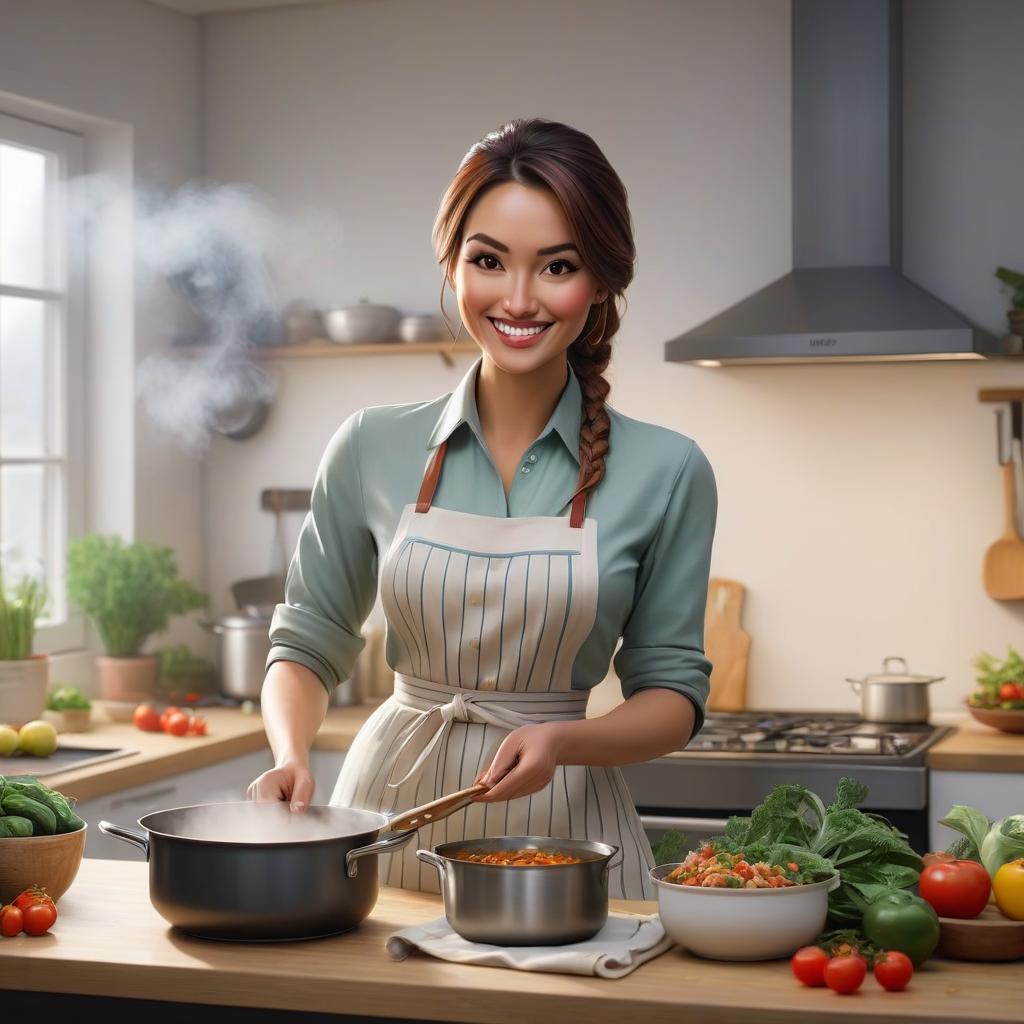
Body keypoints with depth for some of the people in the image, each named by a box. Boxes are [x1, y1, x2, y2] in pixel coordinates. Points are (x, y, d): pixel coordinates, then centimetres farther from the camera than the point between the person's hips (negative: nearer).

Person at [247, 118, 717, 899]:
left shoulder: (665, 473, -5)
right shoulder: (373, 449, 0)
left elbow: (674, 695, 1)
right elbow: (308, 644, 9)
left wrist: (563, 740, -18)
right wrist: (291, 755, -11)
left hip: (561, 830, -1)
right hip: (390, 813, 1)